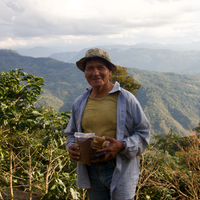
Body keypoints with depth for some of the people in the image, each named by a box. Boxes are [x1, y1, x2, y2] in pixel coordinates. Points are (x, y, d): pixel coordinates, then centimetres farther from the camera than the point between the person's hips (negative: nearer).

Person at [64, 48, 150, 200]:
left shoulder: (126, 99, -5)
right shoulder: (79, 103, 7)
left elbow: (143, 133, -3)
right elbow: (71, 134, 18)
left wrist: (122, 146, -21)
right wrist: (71, 147, -6)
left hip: (120, 171, -4)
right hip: (91, 172, 4)